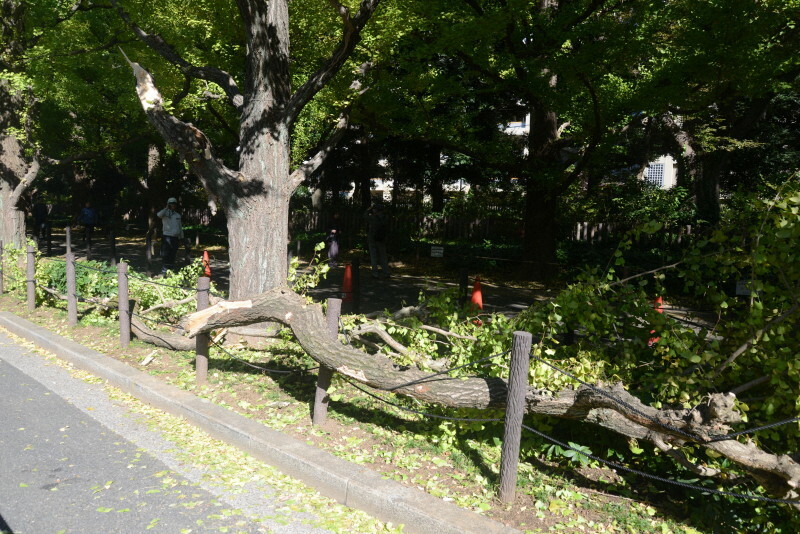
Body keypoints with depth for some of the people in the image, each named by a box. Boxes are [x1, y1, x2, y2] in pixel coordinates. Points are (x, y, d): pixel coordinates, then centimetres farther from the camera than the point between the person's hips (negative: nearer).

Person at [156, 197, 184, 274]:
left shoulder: (178, 215, 15)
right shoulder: (165, 213, 0)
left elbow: (180, 227, 19)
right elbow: (159, 215, -26)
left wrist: (181, 238, 16)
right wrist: (166, 208, -15)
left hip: (175, 238, 5)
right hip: (166, 237, -5)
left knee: (172, 256, 10)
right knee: (165, 255, -7)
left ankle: (171, 270, 18)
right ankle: (164, 271, -5)